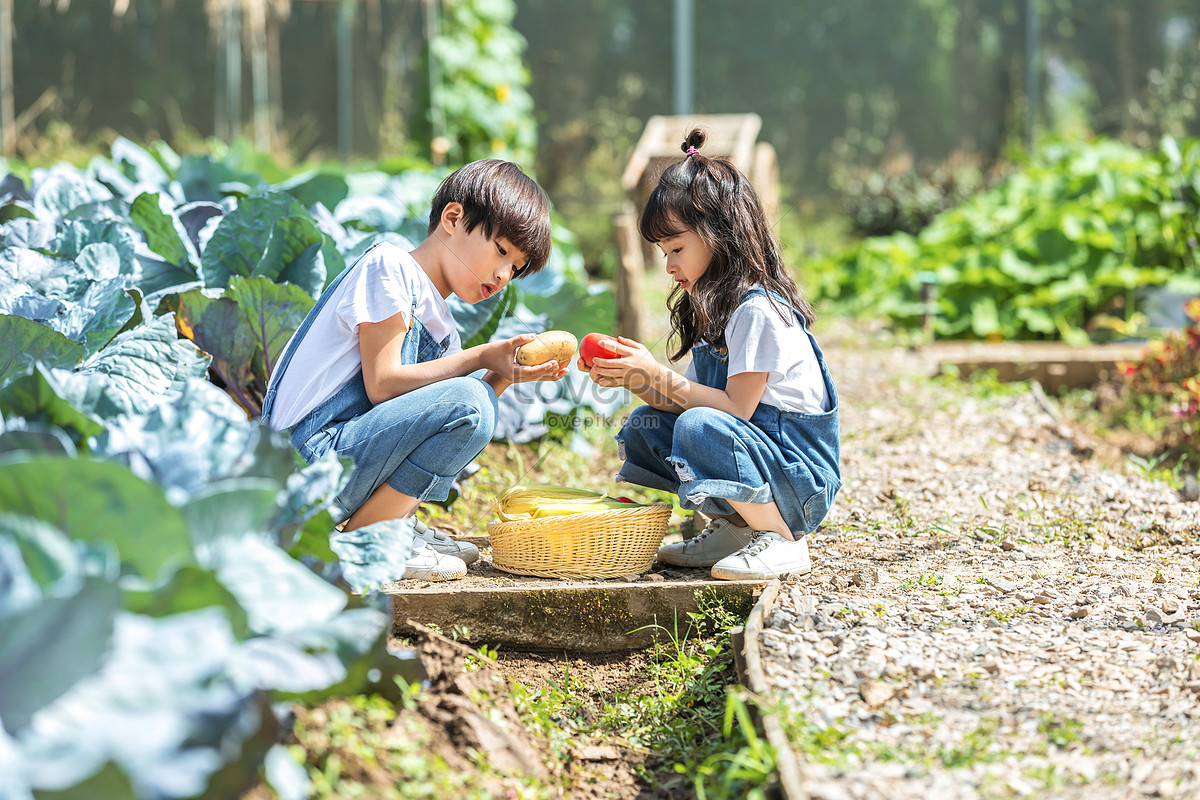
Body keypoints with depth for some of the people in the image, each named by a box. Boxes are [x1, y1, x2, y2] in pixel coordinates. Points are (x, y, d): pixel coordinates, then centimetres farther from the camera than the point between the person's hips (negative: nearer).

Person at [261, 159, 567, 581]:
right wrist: (482, 357, -11)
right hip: (309, 459, -10)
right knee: (466, 403, -21)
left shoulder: (442, 331, 21)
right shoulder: (388, 265, -5)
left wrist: (502, 376, -3)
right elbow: (382, 384, -14)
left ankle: (396, 524, 6)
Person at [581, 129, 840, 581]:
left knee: (700, 427, -32)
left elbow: (736, 407, -22)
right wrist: (634, 379, -5)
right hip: (756, 450, 10)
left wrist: (656, 374, -19)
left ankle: (782, 541, -16)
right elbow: (688, 399, 10)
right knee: (646, 426, 4)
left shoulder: (759, 311, -18)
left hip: (804, 481, -10)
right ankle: (733, 528, 7)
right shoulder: (717, 308, 13)